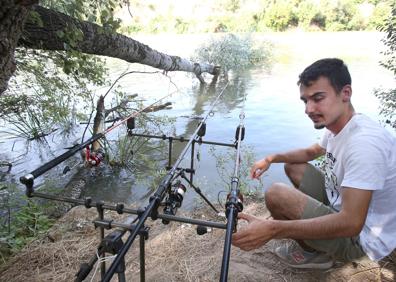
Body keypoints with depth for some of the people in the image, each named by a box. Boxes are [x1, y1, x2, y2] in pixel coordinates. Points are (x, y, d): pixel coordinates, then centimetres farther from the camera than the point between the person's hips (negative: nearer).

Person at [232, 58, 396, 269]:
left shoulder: (364, 142, -31)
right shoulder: (335, 126, -3)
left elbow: (351, 224, -36)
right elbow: (312, 152, 19)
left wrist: (273, 229, -41)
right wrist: (272, 158, 3)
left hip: (360, 237, -9)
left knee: (276, 194, -21)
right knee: (292, 166, 11)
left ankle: (312, 254, 7)